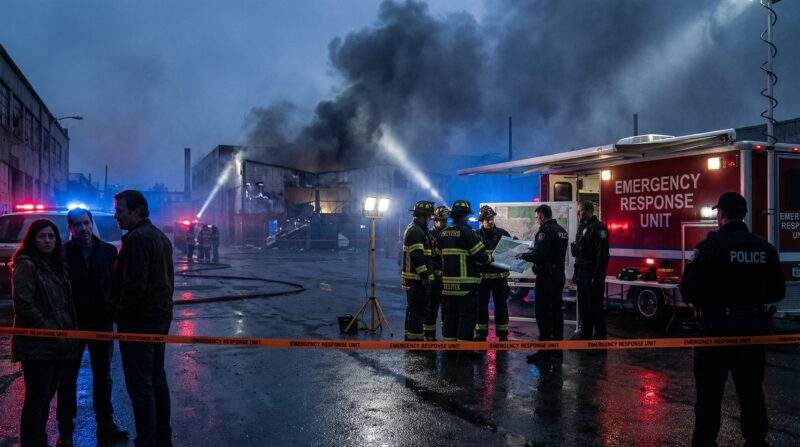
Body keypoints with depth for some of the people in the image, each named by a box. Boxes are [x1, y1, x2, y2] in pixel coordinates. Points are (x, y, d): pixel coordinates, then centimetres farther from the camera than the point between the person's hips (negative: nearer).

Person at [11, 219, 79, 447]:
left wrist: (70, 332, 11)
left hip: (58, 345, 8)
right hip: (37, 345, -8)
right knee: (37, 399, -1)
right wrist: (51, 331, -16)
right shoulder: (26, 265, -10)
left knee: (46, 396, 15)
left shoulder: (55, 265, 15)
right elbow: (23, 306, -17)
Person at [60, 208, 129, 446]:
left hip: (102, 322, 3)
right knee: (68, 377, 9)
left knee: (103, 376, 13)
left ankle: (105, 426, 25)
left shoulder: (108, 251, 1)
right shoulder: (62, 253, -6)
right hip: (72, 325, -2)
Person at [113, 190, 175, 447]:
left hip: (138, 322, -10)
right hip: (160, 318, 10)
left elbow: (133, 284, -22)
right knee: (157, 378, 17)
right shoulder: (160, 236, 15)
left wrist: (119, 313, -10)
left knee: (140, 385, -3)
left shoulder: (137, 238, -16)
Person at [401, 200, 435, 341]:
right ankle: (415, 338, -4)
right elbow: (417, 256, -23)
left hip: (414, 278, 11)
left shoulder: (414, 228, 19)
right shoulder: (416, 231, -15)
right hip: (417, 278, -11)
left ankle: (410, 337, 26)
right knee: (417, 310, -7)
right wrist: (424, 275, -23)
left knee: (413, 309, 17)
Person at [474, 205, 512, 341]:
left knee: (501, 305, 5)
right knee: (481, 306, 8)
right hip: (482, 276, -1)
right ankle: (481, 334, 19)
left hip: (500, 275, 1)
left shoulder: (502, 233, 7)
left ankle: (503, 335, 12)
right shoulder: (476, 235, 2)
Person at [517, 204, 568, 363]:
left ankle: (545, 349, -6)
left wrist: (523, 256, -8)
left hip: (546, 277, -9)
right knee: (556, 311, 14)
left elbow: (539, 254, -24)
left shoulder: (545, 231, -15)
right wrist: (531, 253, 19)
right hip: (559, 275, 9)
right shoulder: (562, 231, 14)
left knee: (543, 312, -6)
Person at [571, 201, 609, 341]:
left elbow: (602, 254, -19)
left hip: (593, 275, -9)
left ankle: (599, 336, 1)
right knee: (583, 306, 14)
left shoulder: (598, 228, -12)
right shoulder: (582, 228, 18)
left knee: (595, 307, -5)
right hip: (582, 274, 9)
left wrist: (598, 276, -22)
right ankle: (585, 334, 24)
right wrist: (576, 272, 18)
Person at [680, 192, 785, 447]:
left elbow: (689, 288, -17)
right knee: (752, 391, 18)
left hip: (718, 330, -5)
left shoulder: (711, 246, -14)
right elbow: (777, 291, 7)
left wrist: (700, 303, 3)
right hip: (754, 330, 5)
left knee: (709, 392, 6)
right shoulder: (765, 248, 2)